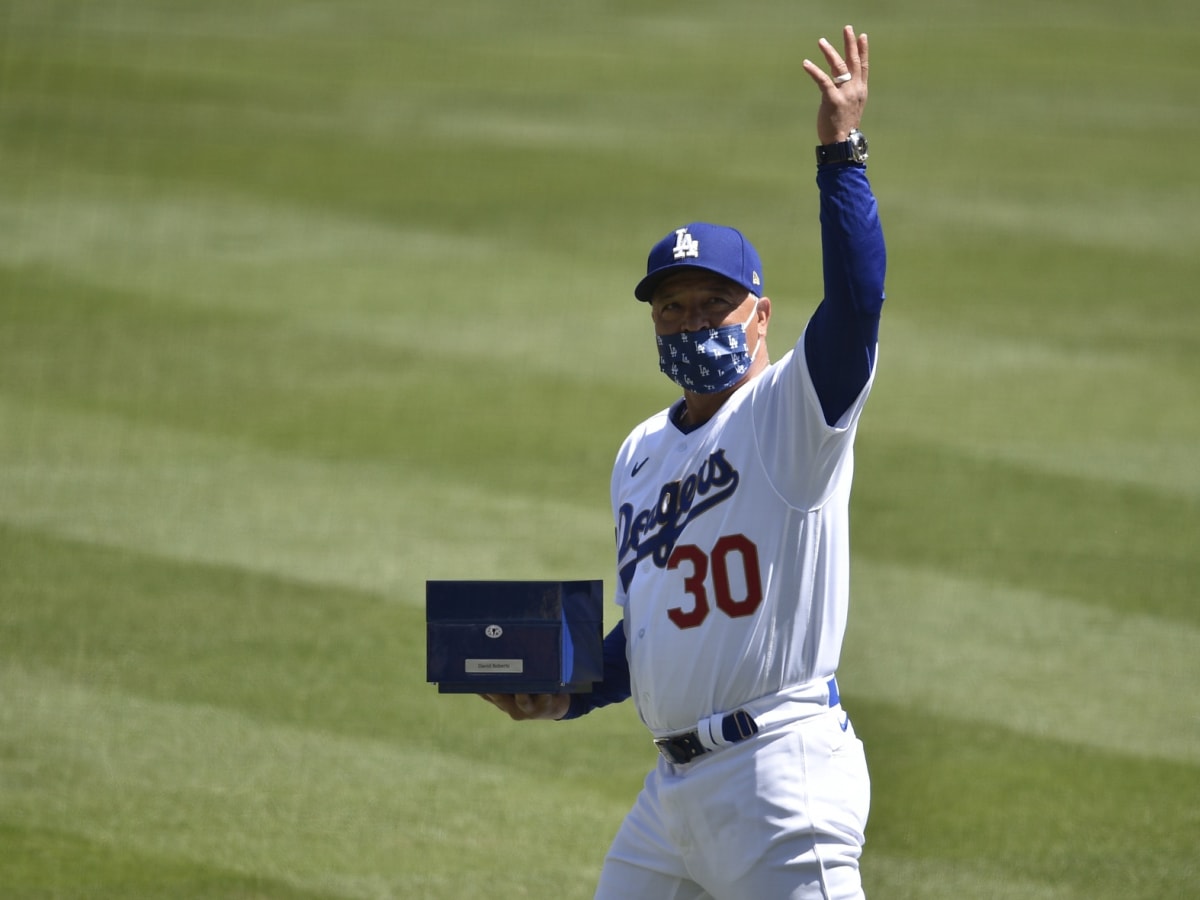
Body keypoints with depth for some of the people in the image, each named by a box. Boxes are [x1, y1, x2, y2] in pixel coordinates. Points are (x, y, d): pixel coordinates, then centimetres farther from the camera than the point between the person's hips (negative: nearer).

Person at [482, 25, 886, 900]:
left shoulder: (793, 413, -4)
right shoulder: (640, 455, 19)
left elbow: (856, 300, -23)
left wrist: (841, 150, -31)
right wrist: (566, 696, 9)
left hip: (782, 773, -8)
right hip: (674, 785, 8)